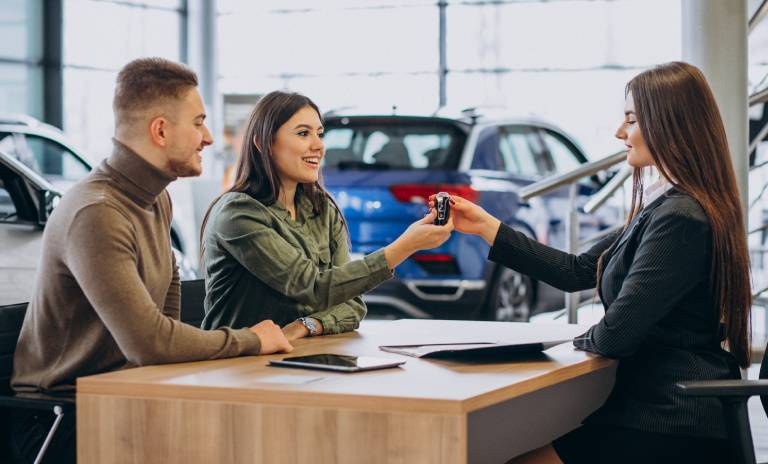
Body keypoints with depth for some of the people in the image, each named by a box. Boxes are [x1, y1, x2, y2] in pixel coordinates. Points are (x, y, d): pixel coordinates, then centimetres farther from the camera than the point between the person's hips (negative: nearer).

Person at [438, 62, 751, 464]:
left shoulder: (679, 218, -19)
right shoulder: (666, 206, 15)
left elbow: (615, 335, -20)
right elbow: (577, 272, 18)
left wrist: (582, 339, 4)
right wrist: (486, 226, 16)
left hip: (673, 430, -10)